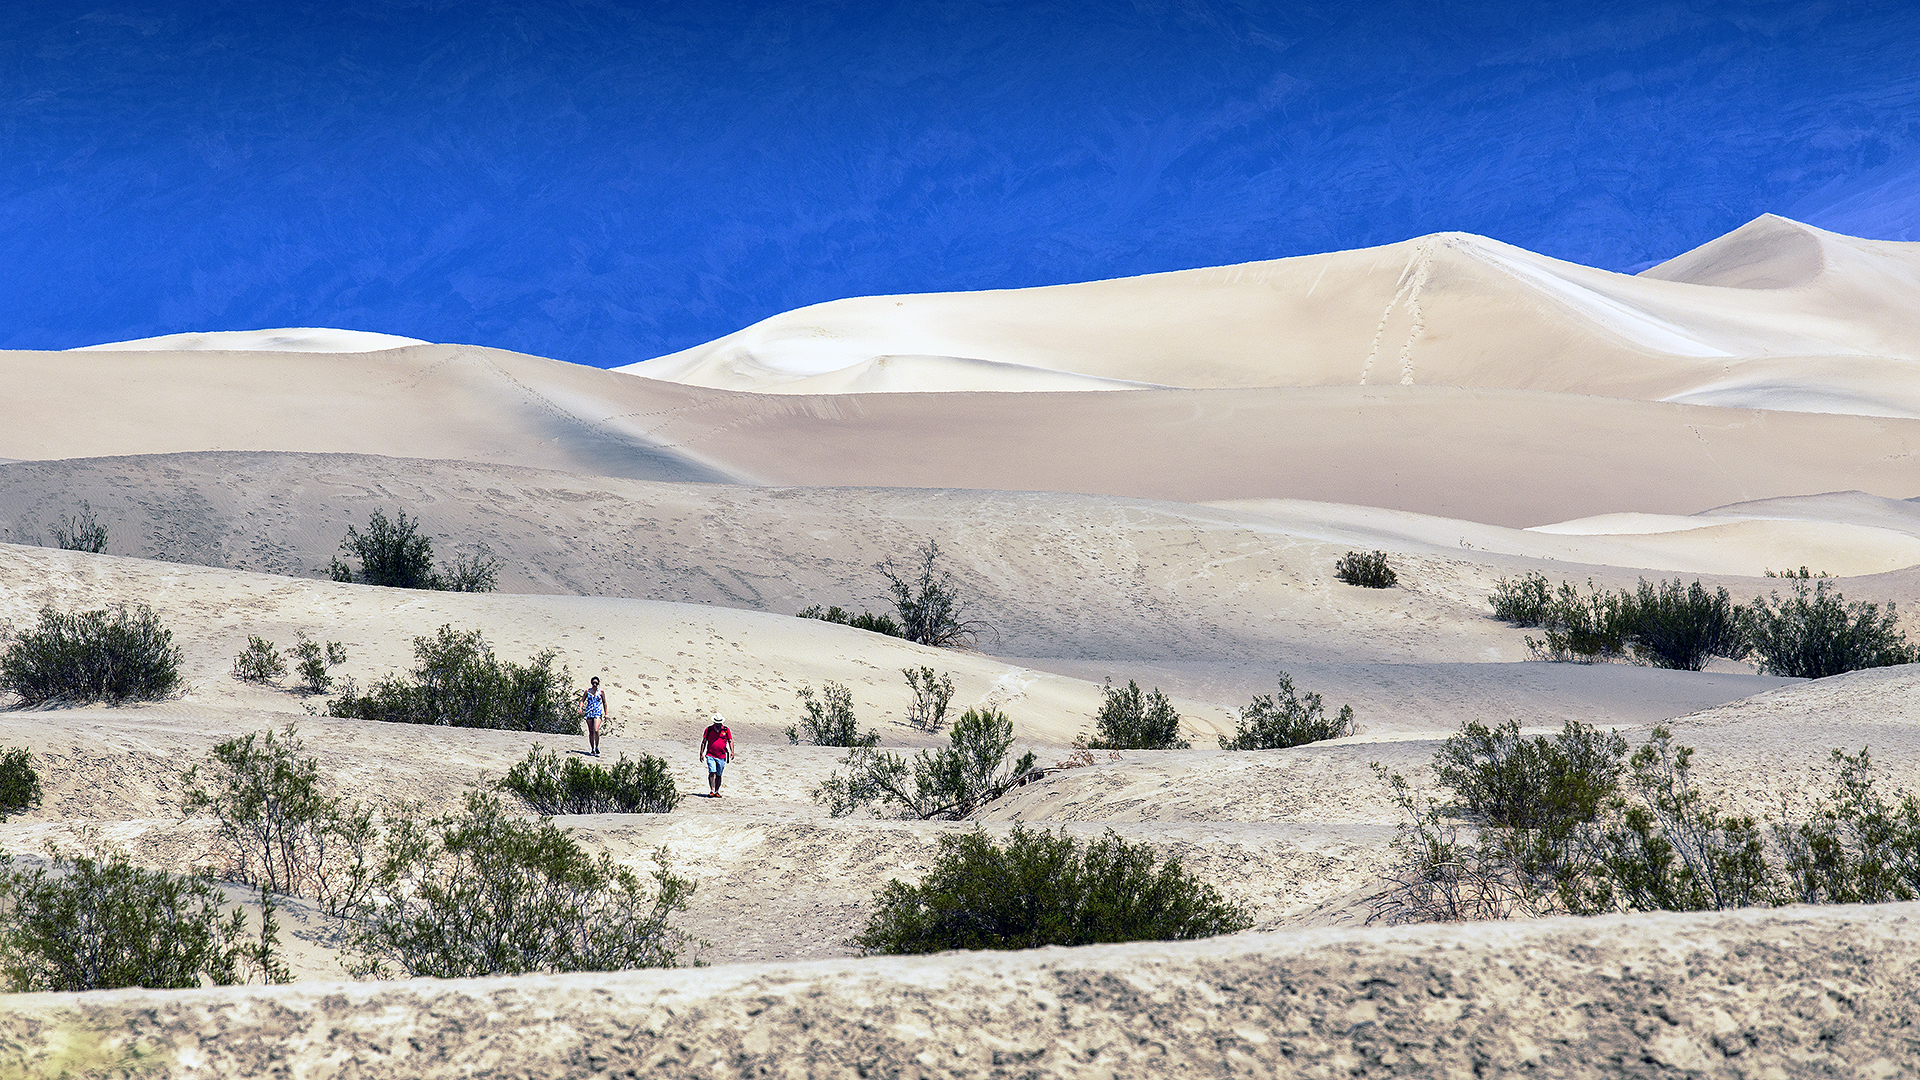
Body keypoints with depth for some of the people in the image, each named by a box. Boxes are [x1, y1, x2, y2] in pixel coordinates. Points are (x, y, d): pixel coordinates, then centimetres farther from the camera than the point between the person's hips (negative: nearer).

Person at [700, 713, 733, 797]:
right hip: (710, 755, -2)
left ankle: (716, 791, 16)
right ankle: (712, 790, -14)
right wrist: (701, 753, 1)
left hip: (722, 756, 2)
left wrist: (732, 752, -8)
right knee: (712, 772, -15)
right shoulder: (709, 729, 3)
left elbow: (730, 741, 6)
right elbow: (704, 741, 7)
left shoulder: (726, 730, 5)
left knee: (718, 775, 7)